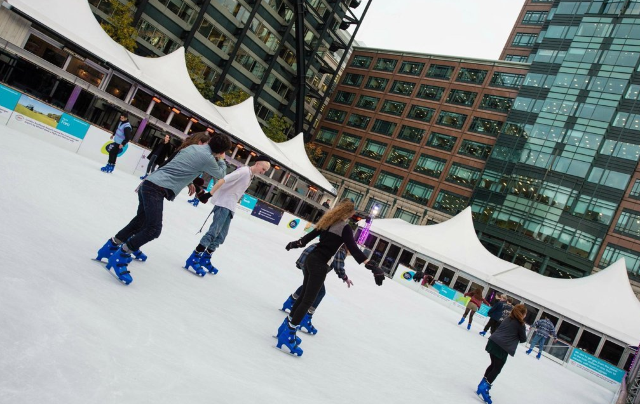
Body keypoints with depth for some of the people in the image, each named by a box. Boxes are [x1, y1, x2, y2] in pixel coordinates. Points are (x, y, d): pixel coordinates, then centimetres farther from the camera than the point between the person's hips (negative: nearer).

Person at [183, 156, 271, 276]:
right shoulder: (244, 171, -13)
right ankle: (193, 259, -12)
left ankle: (205, 259, 18)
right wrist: (209, 194, -27)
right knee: (214, 232, -14)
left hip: (230, 208, 9)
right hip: (223, 204, -9)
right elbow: (223, 180, -21)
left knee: (221, 236, 9)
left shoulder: (250, 176, 16)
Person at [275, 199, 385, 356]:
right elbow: (354, 249, -22)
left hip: (311, 259, 8)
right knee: (308, 300, -3)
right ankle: (289, 333, -3)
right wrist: (371, 267, -27)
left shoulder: (328, 221, 11)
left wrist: (295, 244, 35)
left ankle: (287, 325, 28)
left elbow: (309, 236, 18)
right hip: (319, 265, -8)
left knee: (304, 295, 19)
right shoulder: (345, 227, -12)